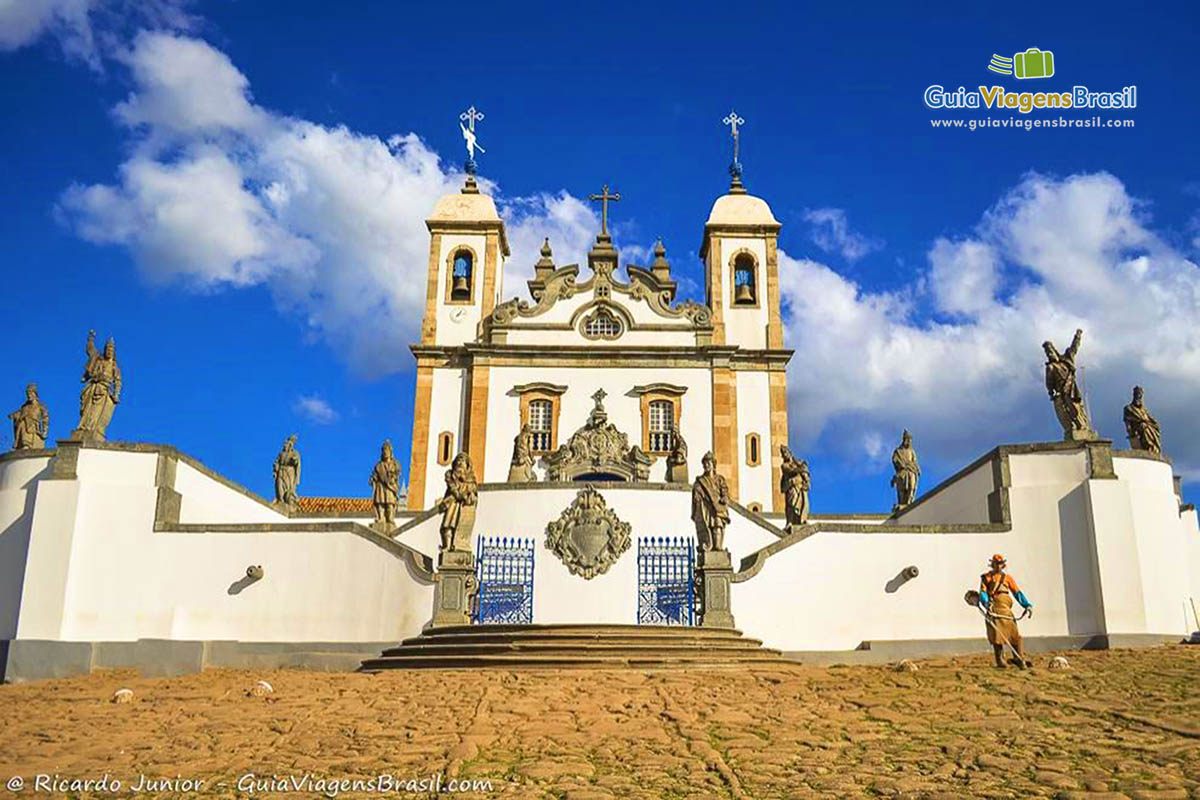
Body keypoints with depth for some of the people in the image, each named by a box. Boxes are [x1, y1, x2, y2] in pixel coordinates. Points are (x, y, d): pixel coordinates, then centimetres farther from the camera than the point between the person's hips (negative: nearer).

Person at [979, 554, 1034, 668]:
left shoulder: (1007, 578, 18)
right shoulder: (986, 577, 13)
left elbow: (1017, 592, 12)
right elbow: (983, 592, 2)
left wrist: (1027, 605, 0)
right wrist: (986, 603, -18)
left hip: (1006, 609, 2)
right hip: (993, 609, -2)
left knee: (1014, 633, -5)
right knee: (996, 634, -6)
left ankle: (1020, 658, -3)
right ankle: (999, 660, -1)